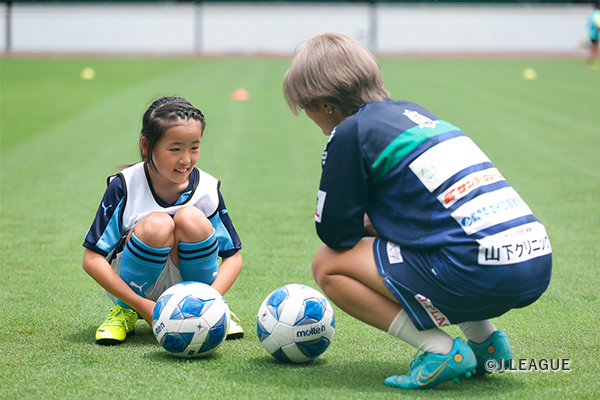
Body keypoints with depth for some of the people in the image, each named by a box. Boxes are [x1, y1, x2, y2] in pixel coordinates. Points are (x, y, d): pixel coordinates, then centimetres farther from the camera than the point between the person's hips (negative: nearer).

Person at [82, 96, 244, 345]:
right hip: (133, 287, -2)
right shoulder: (124, 187, -17)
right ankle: (125, 311, -7)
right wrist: (141, 305, -25)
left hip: (188, 284, 2)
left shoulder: (207, 189, -10)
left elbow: (233, 257, -4)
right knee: (157, 225, -31)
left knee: (192, 219, -26)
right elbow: (92, 259, -17)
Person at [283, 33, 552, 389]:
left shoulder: (350, 133, -1)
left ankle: (442, 350, -5)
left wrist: (363, 227, 24)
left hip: (480, 273, -8)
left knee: (329, 265, 4)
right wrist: (375, 223, 27)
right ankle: (485, 340, 19)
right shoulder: (412, 111, 23)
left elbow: (335, 232, 4)